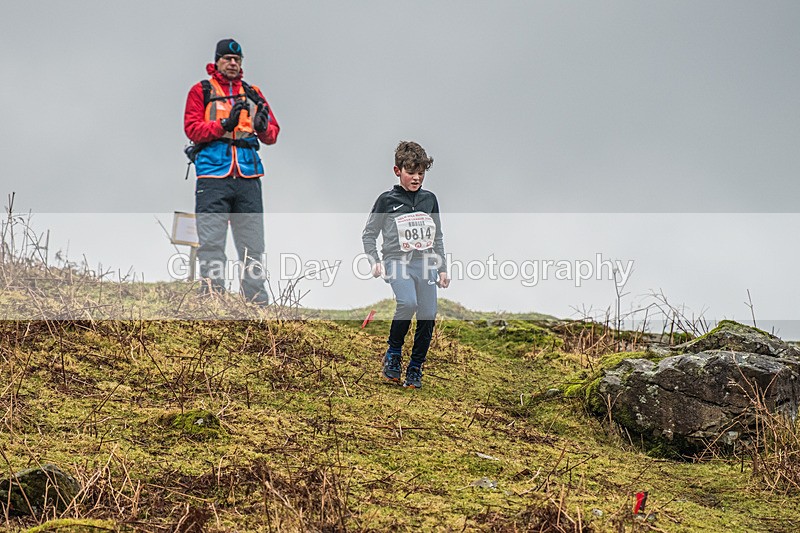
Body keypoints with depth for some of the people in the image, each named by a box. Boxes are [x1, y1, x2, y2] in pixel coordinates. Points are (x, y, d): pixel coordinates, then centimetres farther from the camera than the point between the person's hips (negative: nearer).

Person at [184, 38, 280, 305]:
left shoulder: (253, 93, 19)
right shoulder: (201, 91, 9)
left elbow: (272, 135, 15)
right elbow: (192, 128, -2)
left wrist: (264, 127, -8)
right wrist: (224, 125, -16)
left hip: (248, 177, 3)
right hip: (213, 176, -3)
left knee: (252, 243, 3)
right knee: (211, 242, -7)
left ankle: (257, 299, 6)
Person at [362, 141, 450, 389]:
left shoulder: (429, 199, 13)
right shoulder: (387, 200, 2)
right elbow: (369, 234, 8)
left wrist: (442, 268, 17)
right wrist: (375, 261, -5)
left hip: (425, 264, 4)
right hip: (397, 262, -4)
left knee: (428, 316, -5)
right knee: (408, 303, -29)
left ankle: (415, 368, 11)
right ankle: (393, 352, -7)